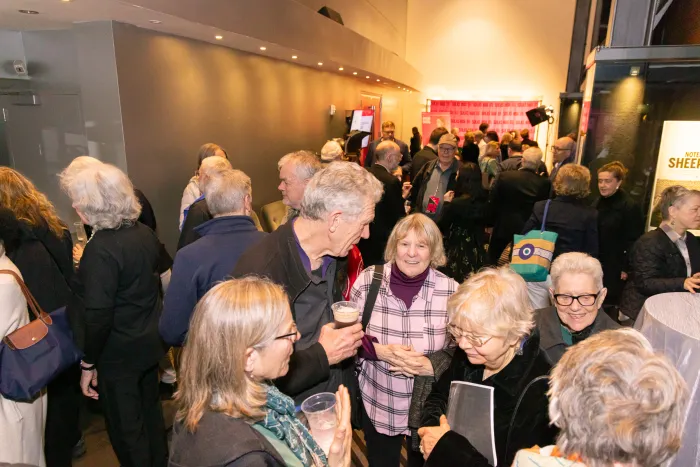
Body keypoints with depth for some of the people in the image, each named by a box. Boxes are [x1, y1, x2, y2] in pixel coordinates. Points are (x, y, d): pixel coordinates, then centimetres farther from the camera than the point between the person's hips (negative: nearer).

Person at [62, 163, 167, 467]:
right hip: (149, 342, 8)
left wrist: (88, 364, -13)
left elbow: (97, 316, -23)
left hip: (119, 353, -8)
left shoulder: (101, 249, -24)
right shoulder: (145, 233, -1)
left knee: (126, 426, 12)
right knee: (150, 409, 24)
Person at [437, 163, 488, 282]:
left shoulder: (456, 203, -22)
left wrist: (447, 203, -3)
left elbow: (440, 226, -11)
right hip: (477, 253, 6)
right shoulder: (484, 201, -3)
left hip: (456, 253, -6)